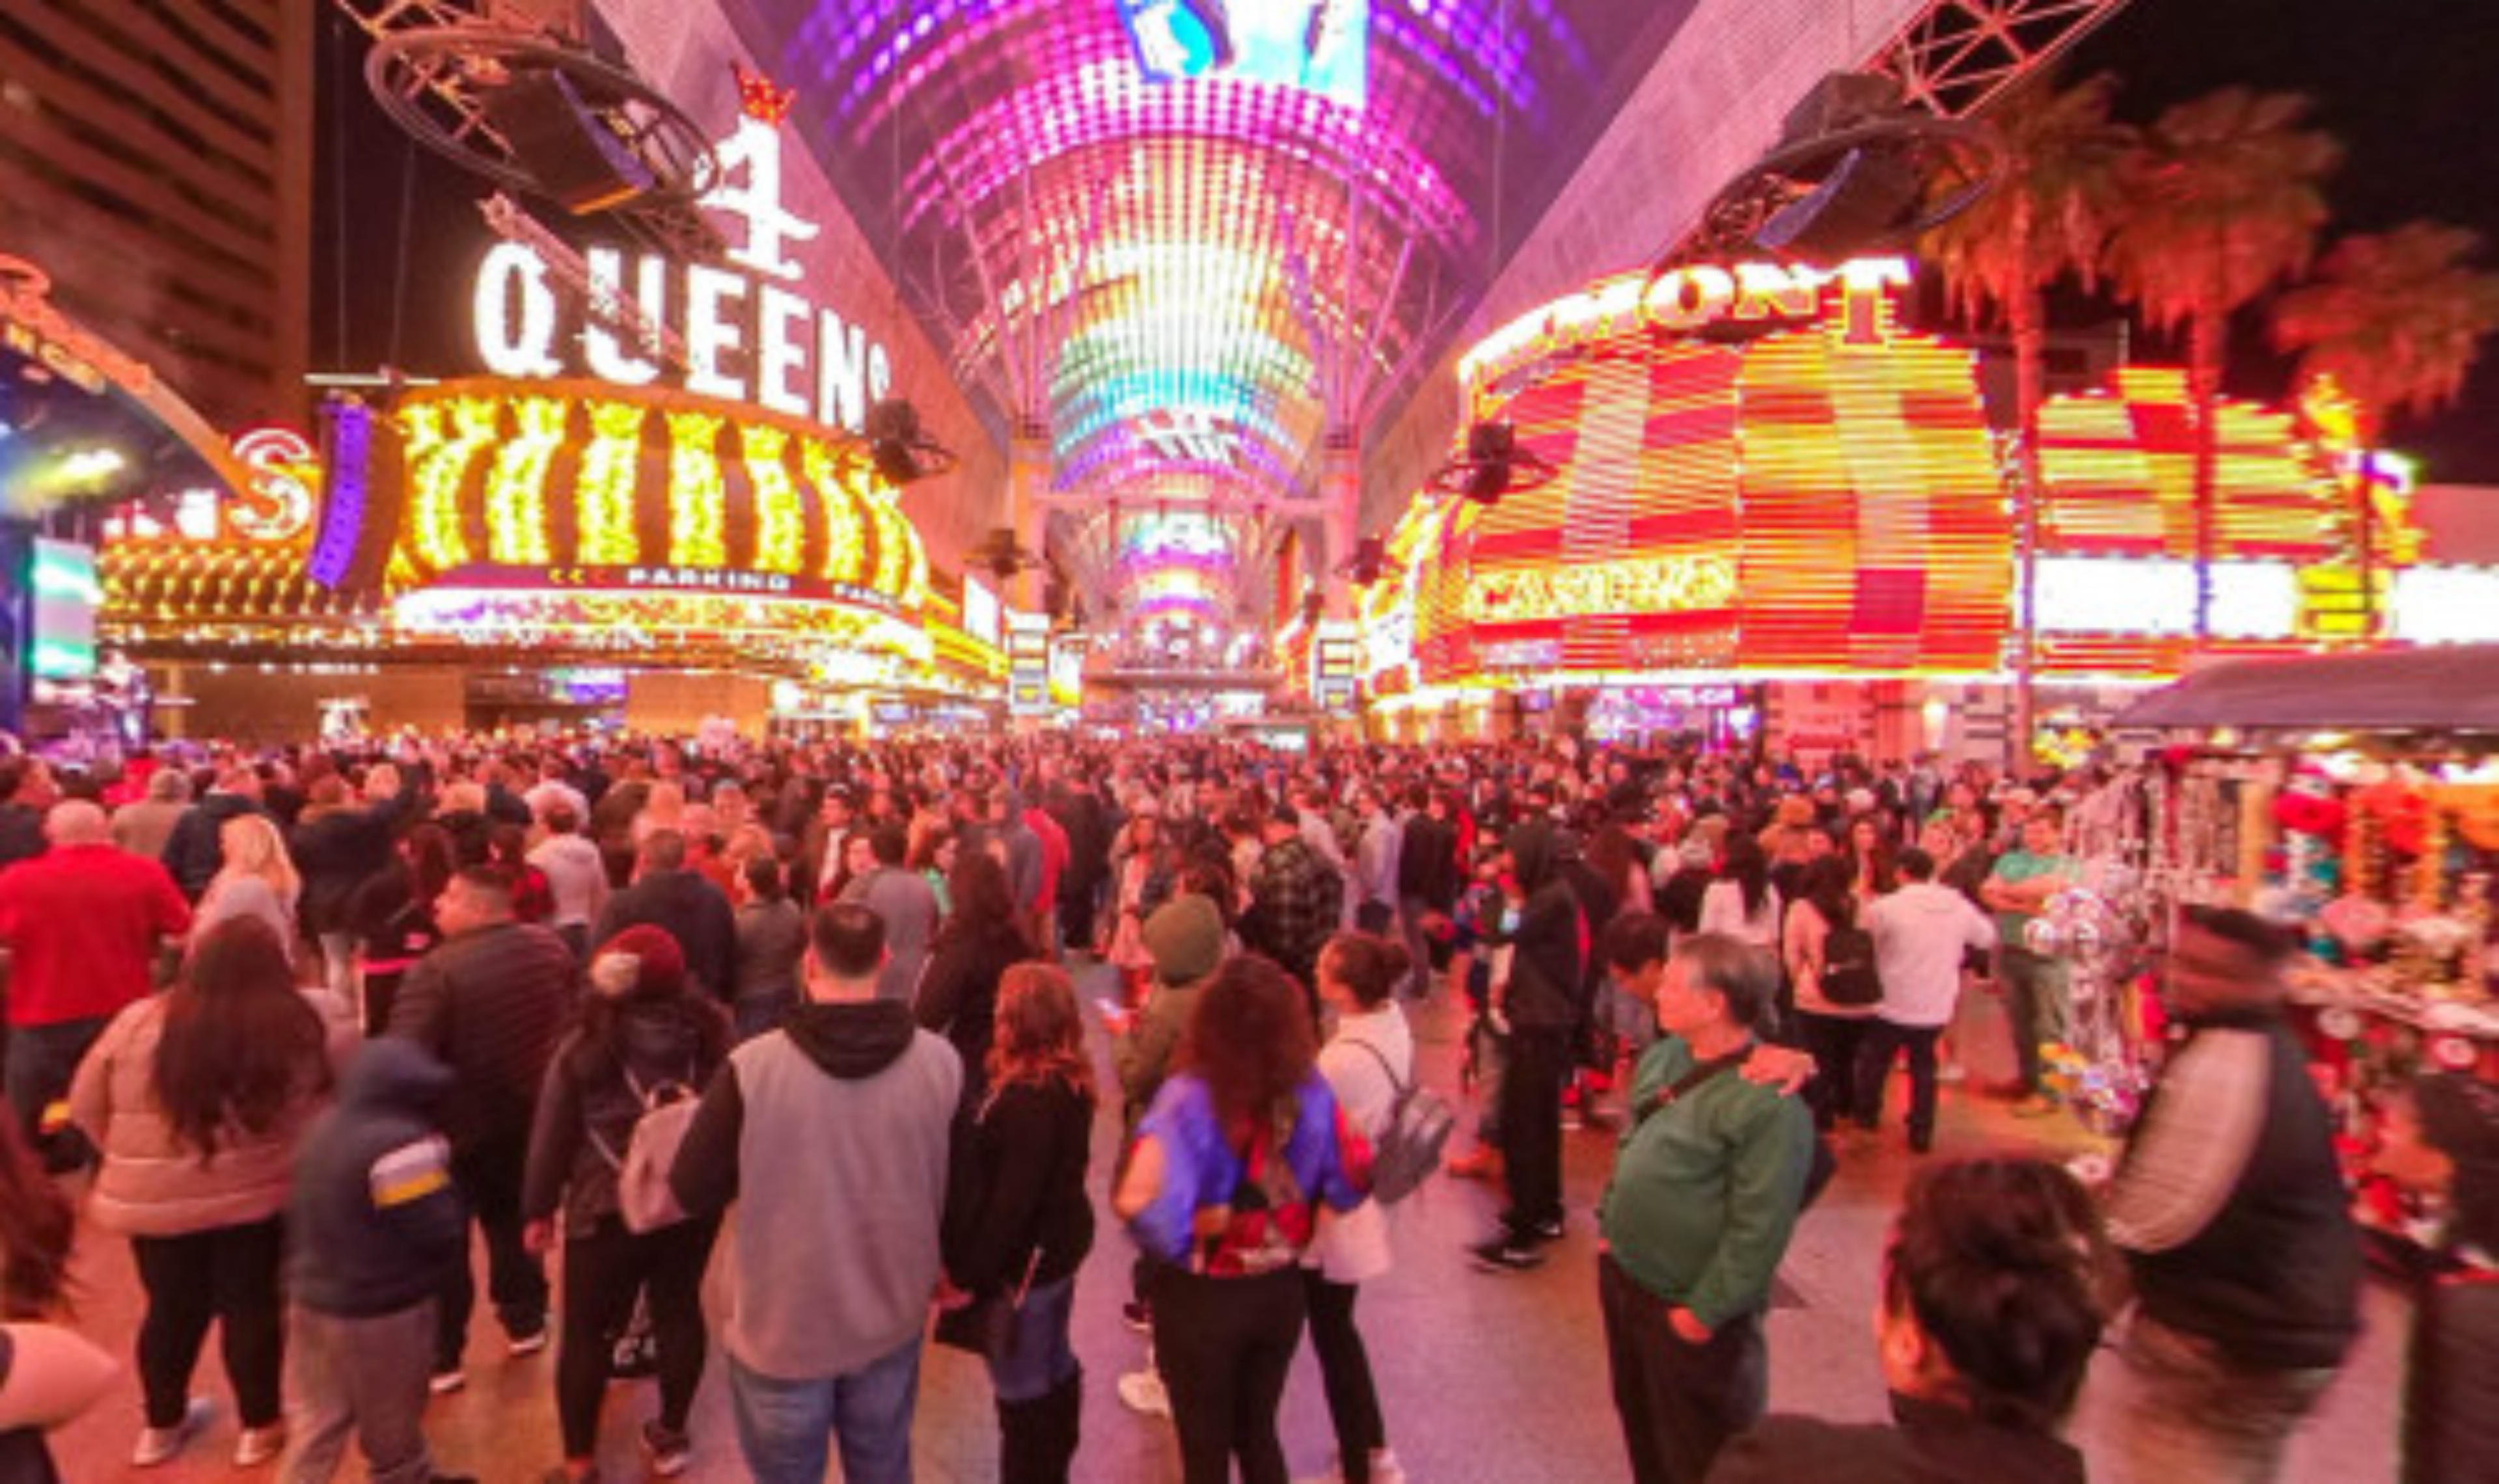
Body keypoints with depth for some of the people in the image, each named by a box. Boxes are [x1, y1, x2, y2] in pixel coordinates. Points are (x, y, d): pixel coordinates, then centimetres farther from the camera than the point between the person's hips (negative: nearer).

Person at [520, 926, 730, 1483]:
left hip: (607, 1209, -3)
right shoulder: (712, 1034, -7)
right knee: (680, 1311, 19)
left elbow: (552, 1136, -4)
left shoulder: (584, 1048, -13)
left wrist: (538, 1209, 8)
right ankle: (672, 1434, 34)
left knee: (587, 1331, 13)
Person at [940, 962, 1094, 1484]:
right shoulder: (1069, 1080, -2)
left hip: (1024, 1259, -9)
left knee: (1021, 1387, 10)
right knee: (1054, 1366, 26)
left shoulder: (1029, 1098, -30)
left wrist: (969, 1275, -16)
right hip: (1059, 1244, 9)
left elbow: (1012, 1201, -27)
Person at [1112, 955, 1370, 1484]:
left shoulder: (1190, 1100, -27)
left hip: (1201, 1298, -3)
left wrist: (1180, 1240, -17)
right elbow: (1352, 1181, -5)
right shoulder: (1312, 1092, -14)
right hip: (1281, 1290, 4)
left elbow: (1137, 1200, -38)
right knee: (1258, 1431, 27)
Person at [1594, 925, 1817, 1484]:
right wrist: (1609, 1225, 12)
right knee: (1639, 1421, 26)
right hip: (1623, 1275, 8)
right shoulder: (1664, 1058, 0)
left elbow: (1759, 1229, -24)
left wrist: (1704, 1311, -18)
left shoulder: (1769, 1103, -26)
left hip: (1687, 1310, -7)